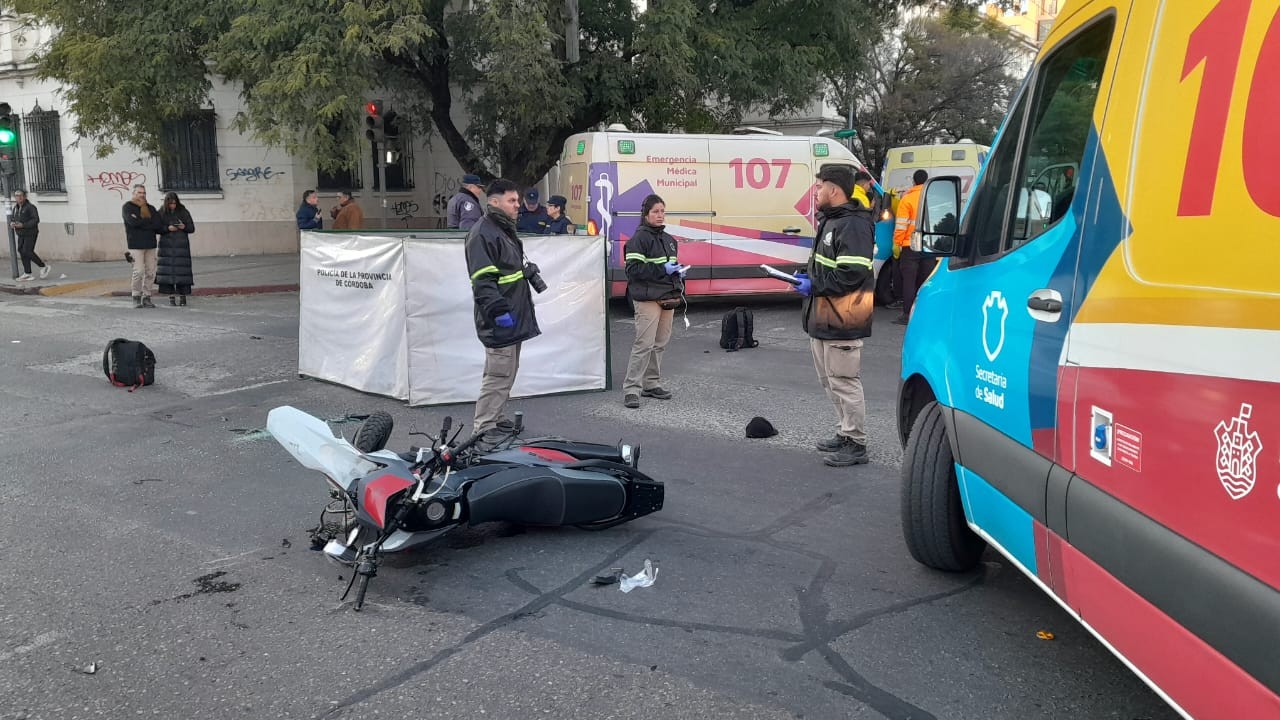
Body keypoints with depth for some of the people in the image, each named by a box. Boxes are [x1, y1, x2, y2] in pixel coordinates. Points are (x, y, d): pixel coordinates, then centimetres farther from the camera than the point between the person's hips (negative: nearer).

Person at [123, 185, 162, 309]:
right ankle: (136, 297, -1)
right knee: (139, 271, -11)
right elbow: (133, 222, -16)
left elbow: (158, 224, -1)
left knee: (151, 272, 1)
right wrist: (150, 221, -6)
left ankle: (146, 297, 8)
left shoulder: (151, 208, 15)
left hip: (150, 244, 5)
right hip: (136, 244, -5)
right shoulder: (128, 207, 3)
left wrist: (141, 222, -10)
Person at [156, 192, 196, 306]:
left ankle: (183, 296, 1)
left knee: (182, 270, -6)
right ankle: (171, 297, 3)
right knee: (167, 270, -4)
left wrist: (184, 227, -13)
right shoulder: (161, 213, 5)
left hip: (181, 245, -1)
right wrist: (168, 228, -14)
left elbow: (192, 228, 7)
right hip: (166, 245, 1)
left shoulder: (183, 212, 5)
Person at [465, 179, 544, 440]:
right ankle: (484, 428, -2)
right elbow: (482, 281, -22)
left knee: (507, 373, 16)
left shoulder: (506, 230, 19)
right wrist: (498, 311, -27)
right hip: (500, 321, -10)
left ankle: (494, 419, 27)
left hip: (514, 317, 11)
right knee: (499, 375, -8)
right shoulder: (482, 233, -15)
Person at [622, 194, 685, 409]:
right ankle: (631, 389, -7)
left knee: (660, 343, 11)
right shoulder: (639, 239, -9)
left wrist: (678, 272, 7)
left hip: (668, 297, 8)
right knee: (644, 344, -11)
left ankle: (652, 384, 21)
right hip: (648, 298, -8)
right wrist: (663, 270, -19)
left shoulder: (668, 239, 17)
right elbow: (633, 269, -16)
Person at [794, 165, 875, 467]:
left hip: (842, 321, -11)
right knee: (830, 380, 18)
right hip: (822, 318, 11)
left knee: (844, 382, -5)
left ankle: (856, 444, 5)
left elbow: (852, 273, -25)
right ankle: (846, 434, 30)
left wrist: (815, 286, -17)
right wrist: (809, 277, 10)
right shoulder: (831, 221, 17)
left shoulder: (853, 225, -17)